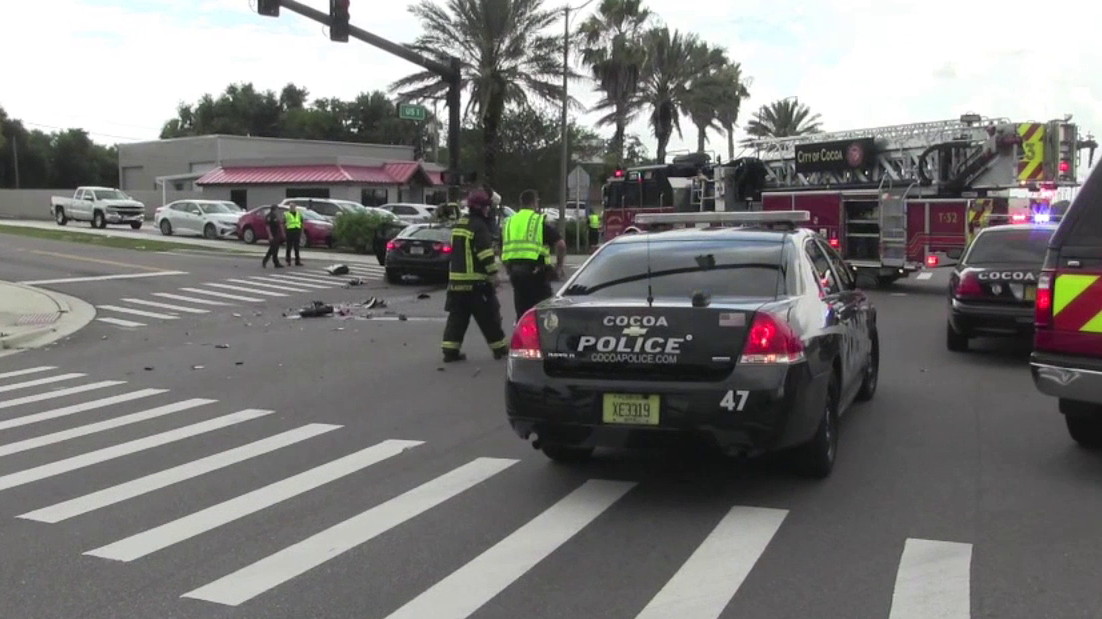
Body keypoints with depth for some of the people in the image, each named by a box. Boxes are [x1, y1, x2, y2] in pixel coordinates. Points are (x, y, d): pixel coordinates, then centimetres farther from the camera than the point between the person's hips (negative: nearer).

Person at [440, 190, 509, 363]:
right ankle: (500, 348, 10)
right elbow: (485, 253, -20)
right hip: (476, 281, -8)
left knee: (457, 316, 8)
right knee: (488, 316, 2)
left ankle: (450, 350, 3)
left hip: (456, 279, 8)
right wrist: (493, 274, -19)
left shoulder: (458, 225, 16)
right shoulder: (479, 226, -12)